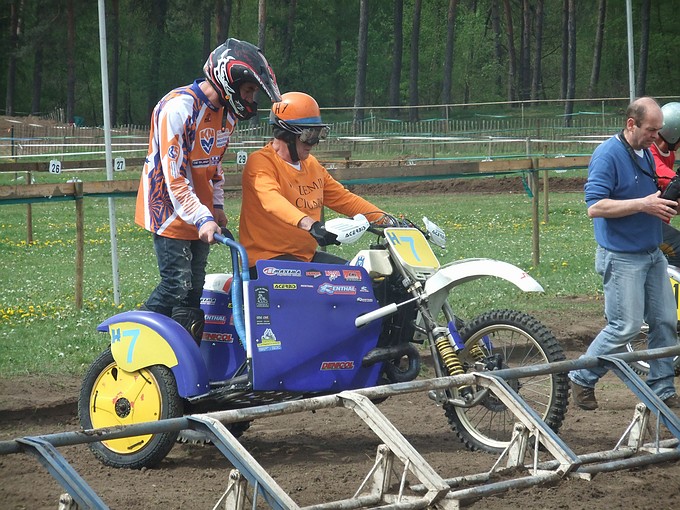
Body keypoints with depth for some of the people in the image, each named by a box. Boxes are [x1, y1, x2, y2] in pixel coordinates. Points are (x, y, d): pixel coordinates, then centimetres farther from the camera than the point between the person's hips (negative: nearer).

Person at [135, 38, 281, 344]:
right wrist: (202, 218, -29)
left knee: (194, 289, 5)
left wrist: (217, 206, 14)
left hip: (202, 215, 8)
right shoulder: (178, 107, -20)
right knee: (177, 288, -13)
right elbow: (173, 174, -24)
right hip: (172, 211, -8)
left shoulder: (226, 112, 8)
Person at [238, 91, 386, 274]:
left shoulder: (311, 164, 17)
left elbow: (343, 198, 21)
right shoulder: (261, 163, -12)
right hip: (266, 257, -9)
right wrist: (309, 224, -47)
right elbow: (272, 200, -30)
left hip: (306, 256, 9)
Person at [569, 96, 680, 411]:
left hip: (652, 254, 8)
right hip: (622, 257, -8)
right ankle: (582, 379, 10)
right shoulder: (608, 155, -16)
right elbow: (595, 207, -24)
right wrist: (643, 204, -27)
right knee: (626, 327, -6)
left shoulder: (646, 154, 11)